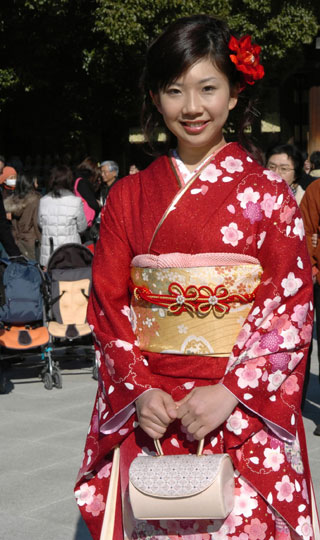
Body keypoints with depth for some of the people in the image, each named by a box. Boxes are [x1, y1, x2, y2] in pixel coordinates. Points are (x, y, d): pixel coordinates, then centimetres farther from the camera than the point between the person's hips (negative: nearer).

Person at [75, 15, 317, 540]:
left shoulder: (268, 193, -1)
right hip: (148, 414, 2)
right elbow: (108, 304, 6)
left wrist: (232, 392, -15)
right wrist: (138, 389, -8)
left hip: (246, 411, -2)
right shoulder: (129, 196, 7)